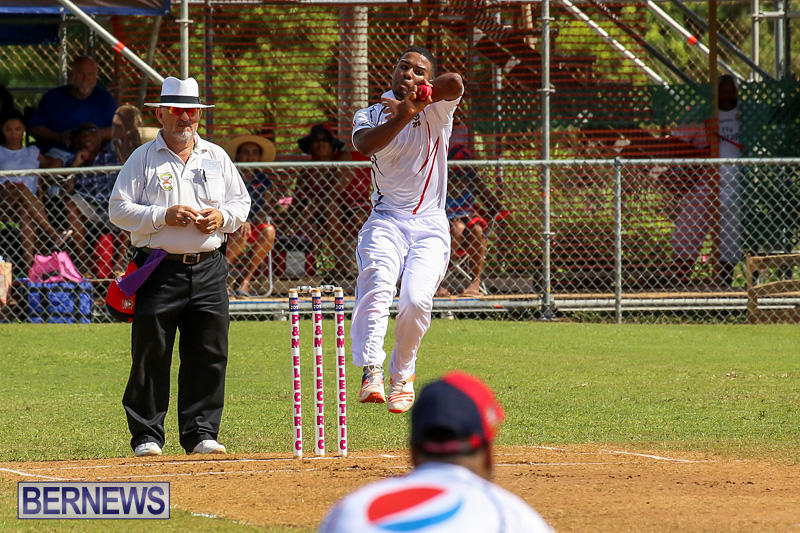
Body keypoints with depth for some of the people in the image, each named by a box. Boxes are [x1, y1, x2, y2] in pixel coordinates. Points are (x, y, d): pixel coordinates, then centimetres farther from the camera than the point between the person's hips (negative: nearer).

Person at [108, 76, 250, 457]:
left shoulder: (216, 157, 14)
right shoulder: (143, 159, 3)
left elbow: (241, 202, 17)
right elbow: (119, 209, -3)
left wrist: (222, 217, -4)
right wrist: (164, 216, -14)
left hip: (208, 268, 3)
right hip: (160, 267, -3)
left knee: (209, 354, 1)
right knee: (151, 355, -3)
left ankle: (200, 432, 9)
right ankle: (146, 435, 3)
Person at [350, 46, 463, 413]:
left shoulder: (435, 111, 6)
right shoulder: (371, 116, 10)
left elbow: (454, 84, -18)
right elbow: (364, 145, -16)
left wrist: (417, 97, -12)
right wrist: (403, 116, -25)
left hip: (430, 225, 0)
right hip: (386, 221, 1)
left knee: (416, 300, -19)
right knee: (377, 285, -28)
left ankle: (402, 374, 6)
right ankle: (371, 372, -35)